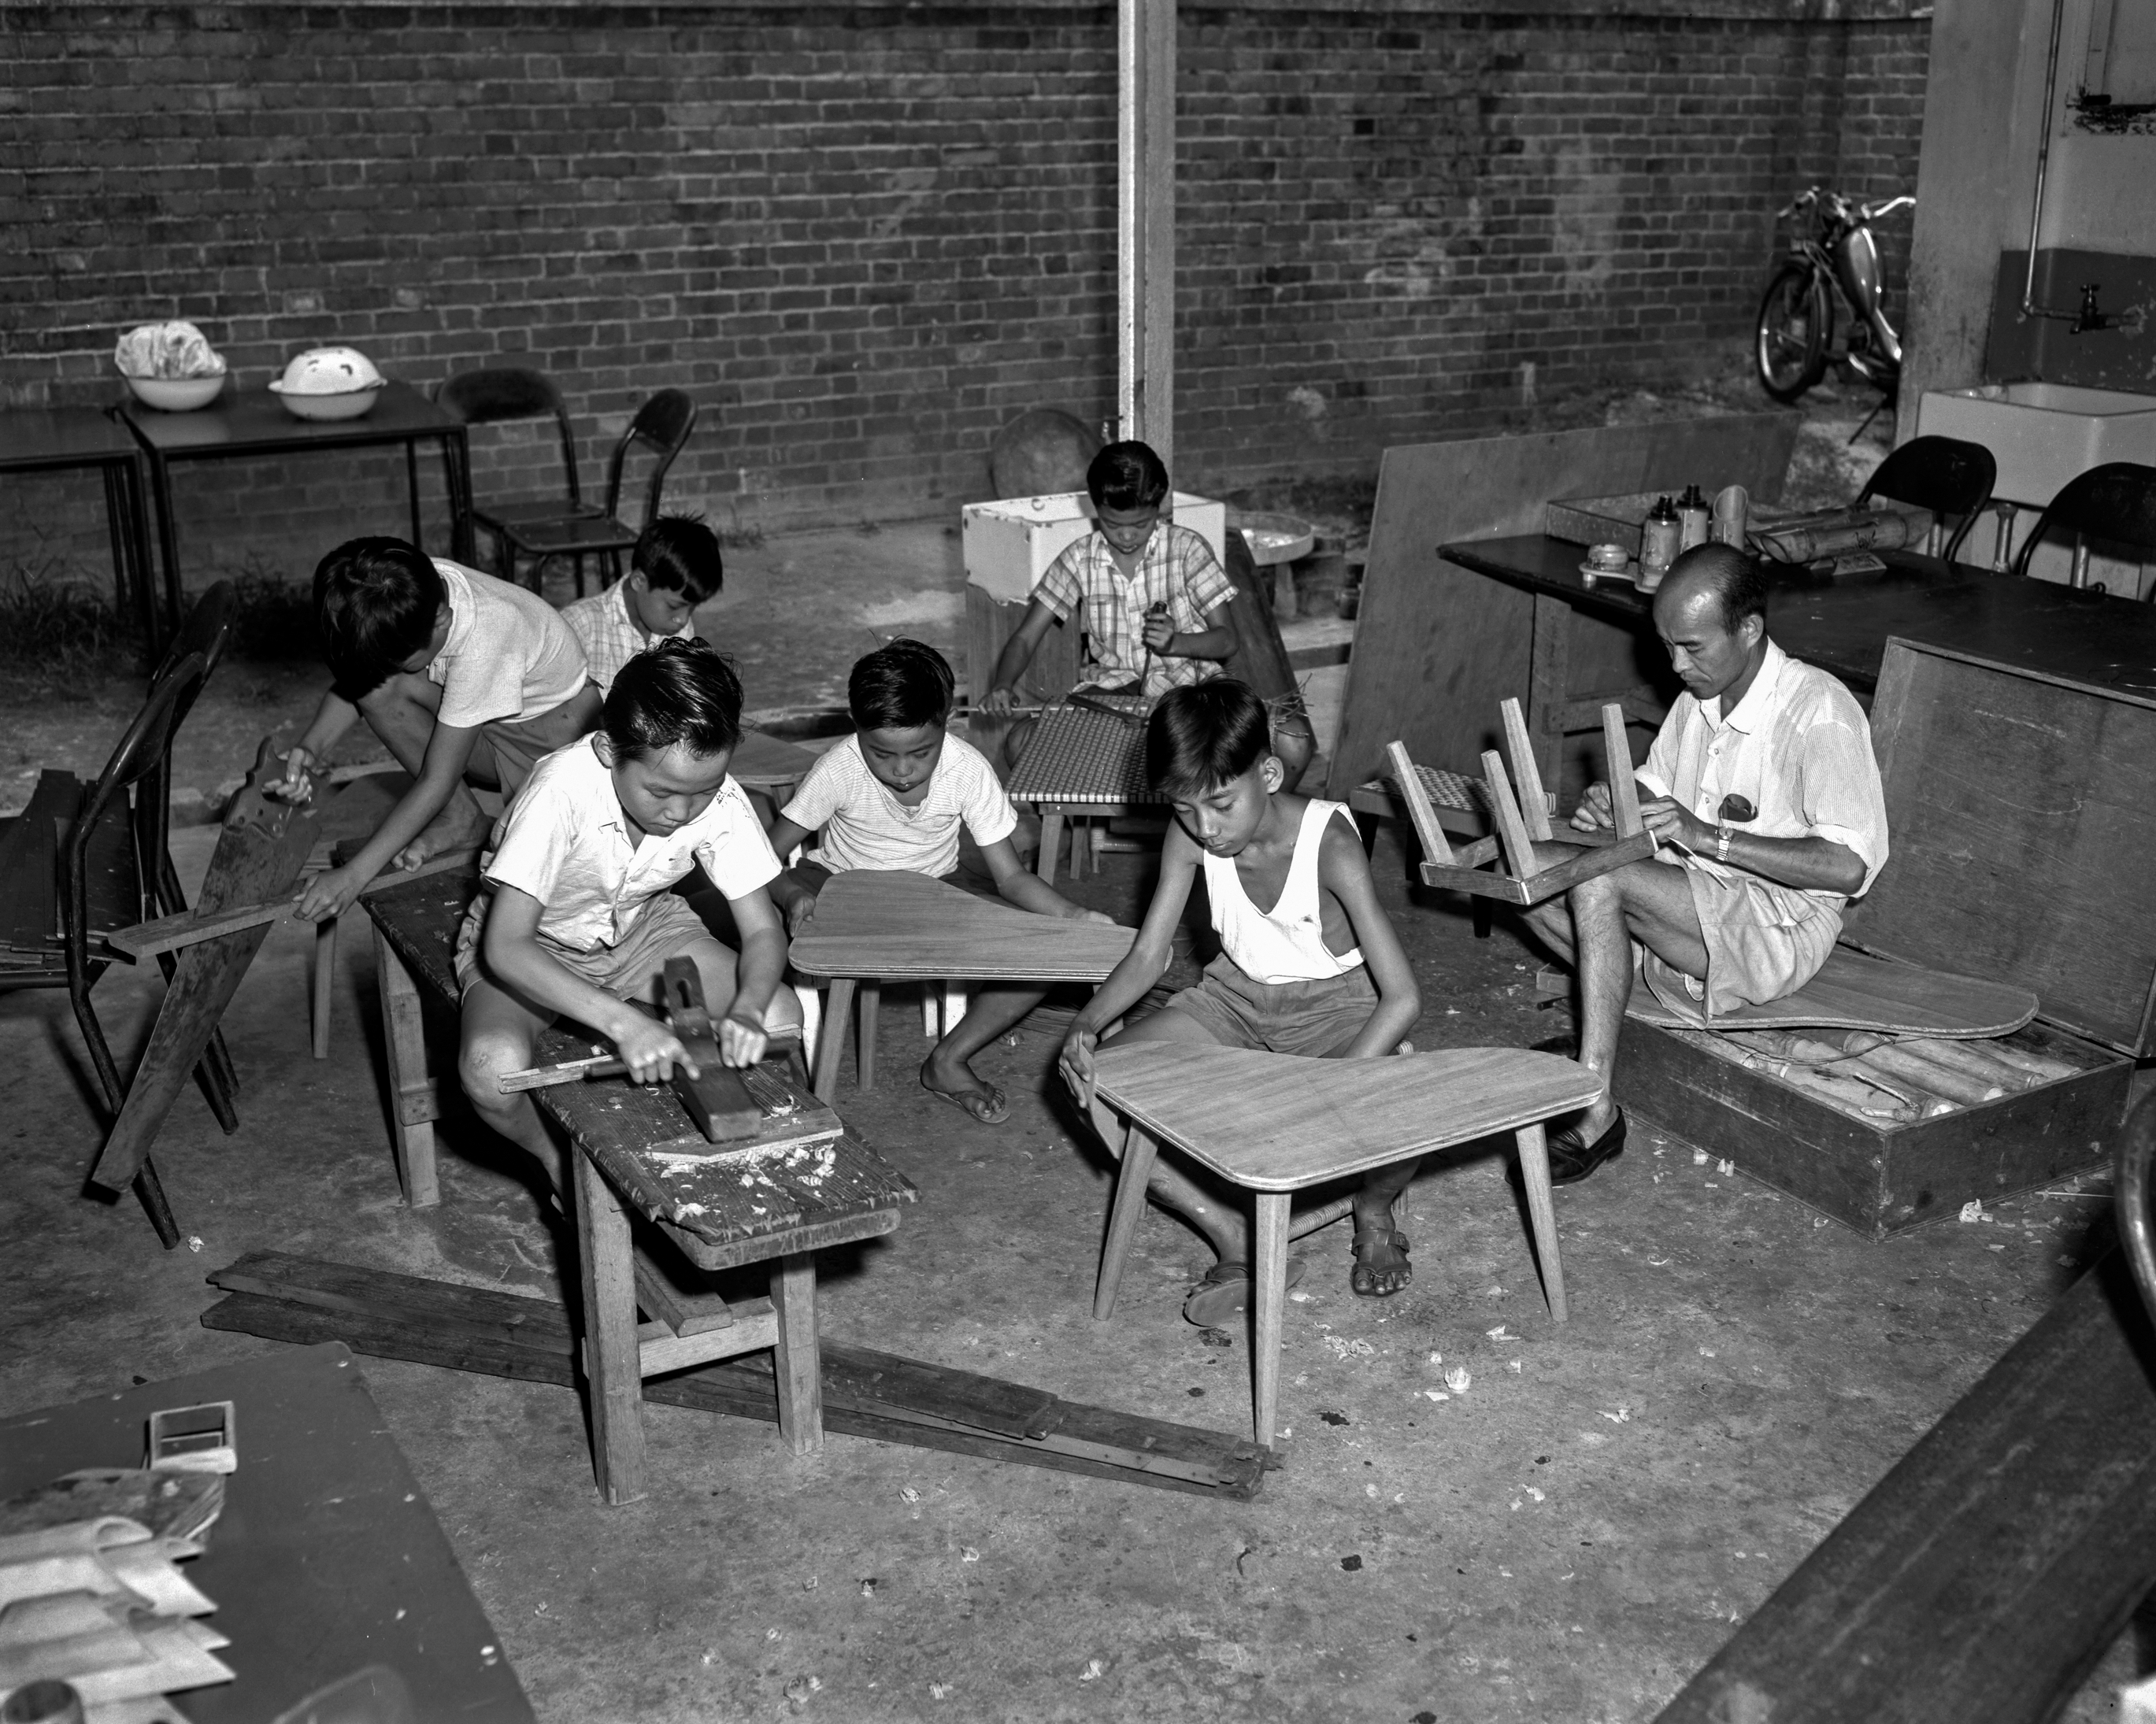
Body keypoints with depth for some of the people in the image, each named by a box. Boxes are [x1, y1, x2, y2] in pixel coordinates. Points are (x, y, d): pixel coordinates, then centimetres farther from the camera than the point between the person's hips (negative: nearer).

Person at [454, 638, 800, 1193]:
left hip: (643, 929, 3)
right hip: (531, 946, -3)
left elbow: (764, 931, -16)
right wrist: (622, 1021, -50)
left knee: (780, 1016, -19)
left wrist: (747, 1009, -39)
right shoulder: (562, 791, -36)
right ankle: (557, 1160, 1)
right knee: (493, 1066, -34)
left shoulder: (721, 802, -24)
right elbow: (505, 948, -38)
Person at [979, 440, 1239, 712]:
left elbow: (1227, 640, -4)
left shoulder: (1187, 549, -6)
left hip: (1185, 683, -1)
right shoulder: (1080, 559, -1)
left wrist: (1173, 642, -24)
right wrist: (1002, 686, -21)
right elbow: (1025, 638, 0)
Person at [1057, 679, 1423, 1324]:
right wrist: (1088, 1022, -28)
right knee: (1091, 1076, -18)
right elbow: (1148, 955, -7)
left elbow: (1402, 998, -30)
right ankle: (1232, 1235, -9)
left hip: (1334, 1001, -4)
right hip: (1238, 993, 4)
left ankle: (1374, 1212, 5)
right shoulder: (1188, 837, -15)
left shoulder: (1328, 843, -29)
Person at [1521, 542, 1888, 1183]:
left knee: (1598, 880, -30)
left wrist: (1710, 837, -27)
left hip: (1780, 927, -8)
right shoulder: (1698, 696, 7)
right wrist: (1613, 805, -6)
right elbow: (1655, 790, 20)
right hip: (1691, 906, 8)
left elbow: (1851, 865, -23)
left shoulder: (1821, 711, -17)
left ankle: (1596, 1114, -25)